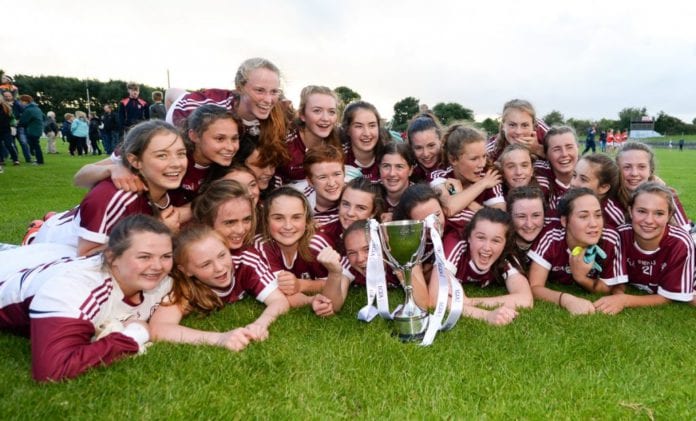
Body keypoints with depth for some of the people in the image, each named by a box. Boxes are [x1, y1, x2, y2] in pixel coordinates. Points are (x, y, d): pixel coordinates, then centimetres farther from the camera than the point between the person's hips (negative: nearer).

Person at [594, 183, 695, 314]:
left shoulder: (680, 244, -29)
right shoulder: (621, 236, -24)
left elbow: (669, 297, -21)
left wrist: (624, 300, -34)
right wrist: (618, 297, -34)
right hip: (635, 290, 3)